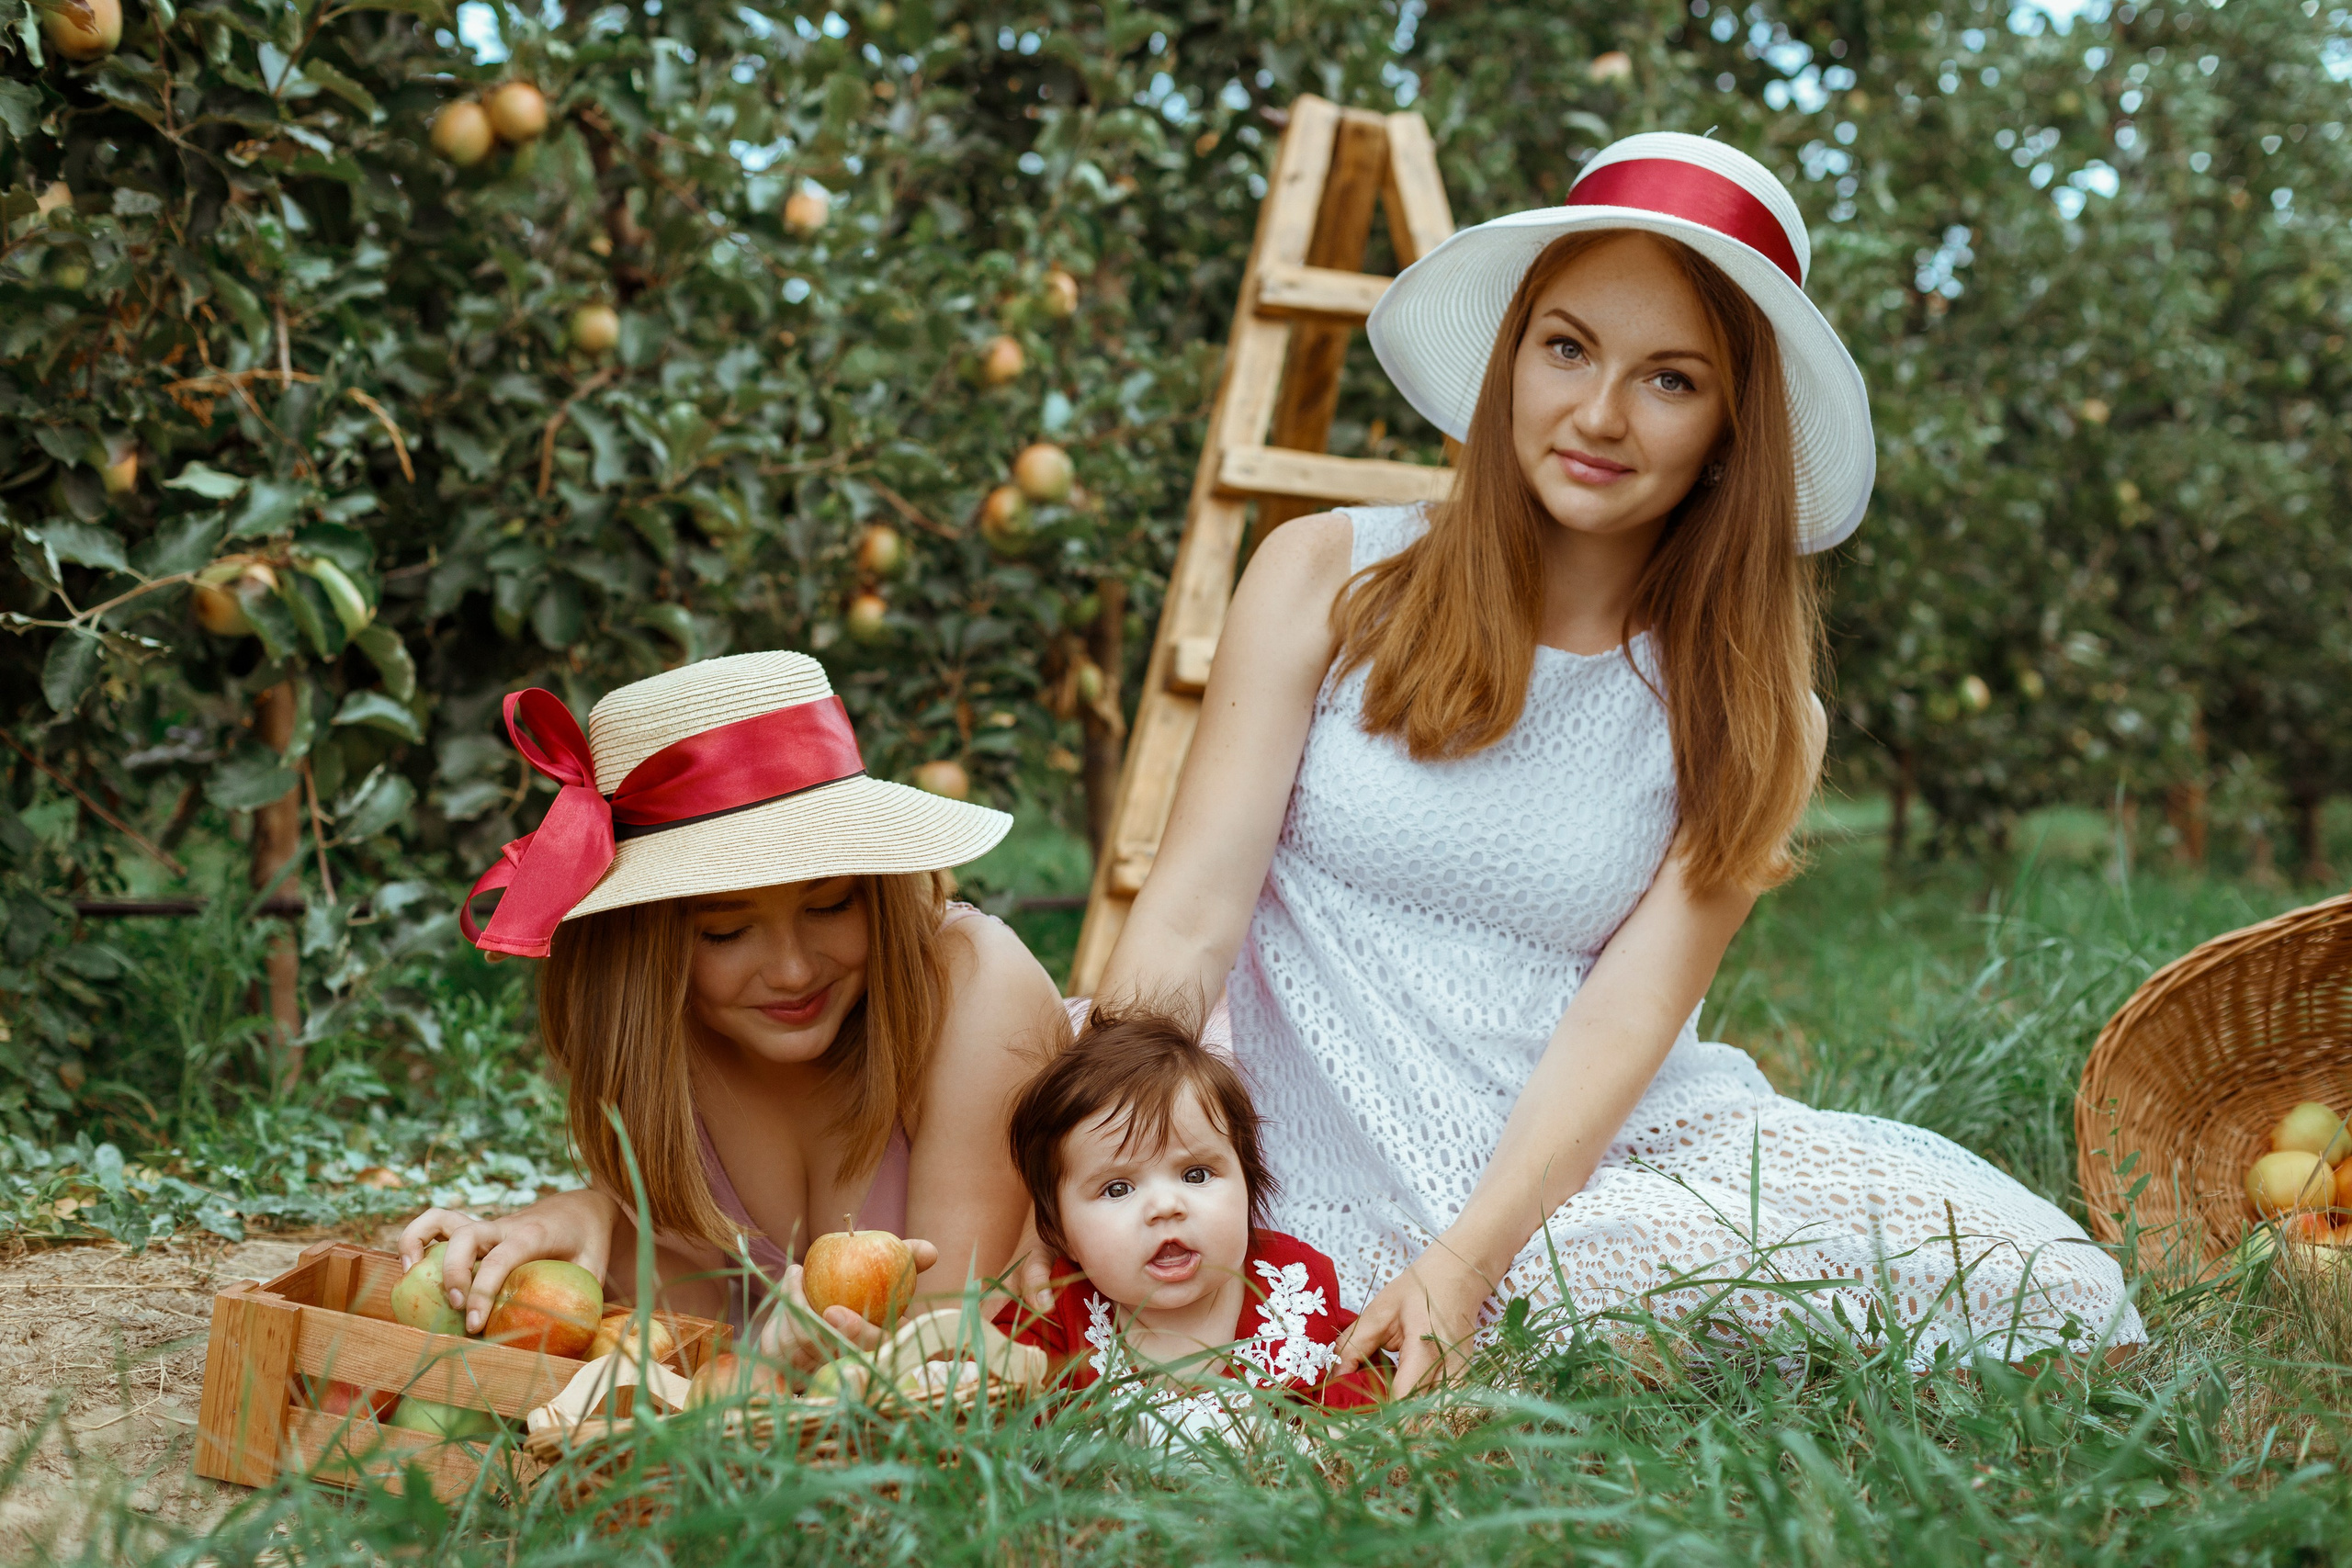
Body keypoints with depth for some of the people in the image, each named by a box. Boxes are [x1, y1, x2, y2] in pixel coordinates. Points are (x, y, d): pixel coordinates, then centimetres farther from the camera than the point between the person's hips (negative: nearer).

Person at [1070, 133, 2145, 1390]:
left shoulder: (1751, 718, 7)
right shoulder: (1327, 578, 3)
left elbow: (1626, 1018, -5)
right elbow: (1189, 916, -3)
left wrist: (1464, 1264, -21)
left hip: (1613, 1153, 2)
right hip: (1347, 1210, -2)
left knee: (2055, 1292, -20)